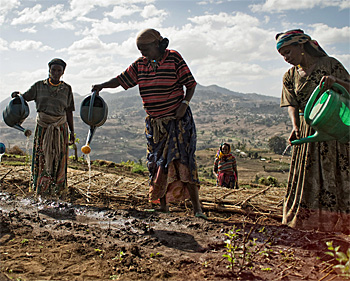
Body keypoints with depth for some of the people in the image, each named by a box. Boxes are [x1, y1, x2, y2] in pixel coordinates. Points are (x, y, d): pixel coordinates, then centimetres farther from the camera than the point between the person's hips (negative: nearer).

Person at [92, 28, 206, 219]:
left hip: (177, 120, -5)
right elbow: (121, 79, 7)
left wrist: (184, 103, -18)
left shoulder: (174, 58, -6)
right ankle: (163, 206, 16)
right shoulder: (140, 64, 7)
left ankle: (196, 208, -8)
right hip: (154, 123, 5)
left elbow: (190, 84, -3)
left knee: (182, 161, -13)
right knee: (157, 163, 5)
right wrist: (102, 85, -10)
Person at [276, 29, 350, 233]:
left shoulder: (329, 64, -2)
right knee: (307, 174, 5)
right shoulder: (290, 76, 9)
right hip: (307, 130, 4)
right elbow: (293, 105, 4)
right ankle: (310, 220, 14)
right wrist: (295, 128, -13)